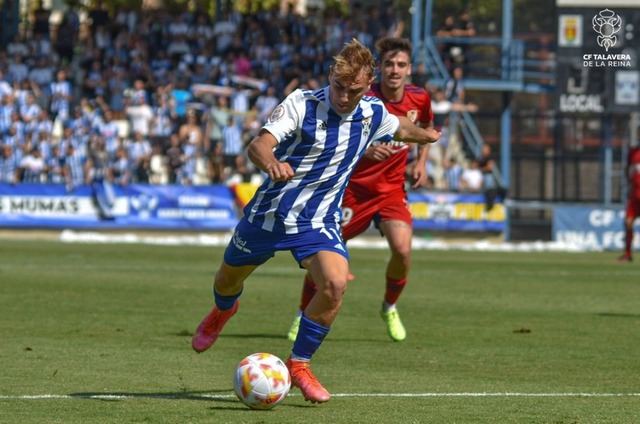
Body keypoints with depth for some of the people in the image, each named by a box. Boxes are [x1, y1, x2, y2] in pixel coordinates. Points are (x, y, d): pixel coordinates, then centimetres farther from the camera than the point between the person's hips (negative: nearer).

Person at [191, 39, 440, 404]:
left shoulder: (373, 114, -6)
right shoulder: (302, 104, -20)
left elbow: (401, 128, 20)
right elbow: (258, 145, -33)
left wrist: (428, 135, 38)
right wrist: (270, 163, -56)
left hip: (319, 222, 2)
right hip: (271, 210, -1)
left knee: (335, 284, -24)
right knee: (229, 278, 19)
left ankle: (299, 364, -6)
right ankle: (223, 310, 59)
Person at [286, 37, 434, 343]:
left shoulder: (419, 99, -3)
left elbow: (427, 127, 21)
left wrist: (422, 161, 8)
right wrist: (365, 150, -36)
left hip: (392, 188, 2)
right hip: (354, 186, -2)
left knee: (402, 248, -20)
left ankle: (390, 307, 8)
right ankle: (303, 316, 22)